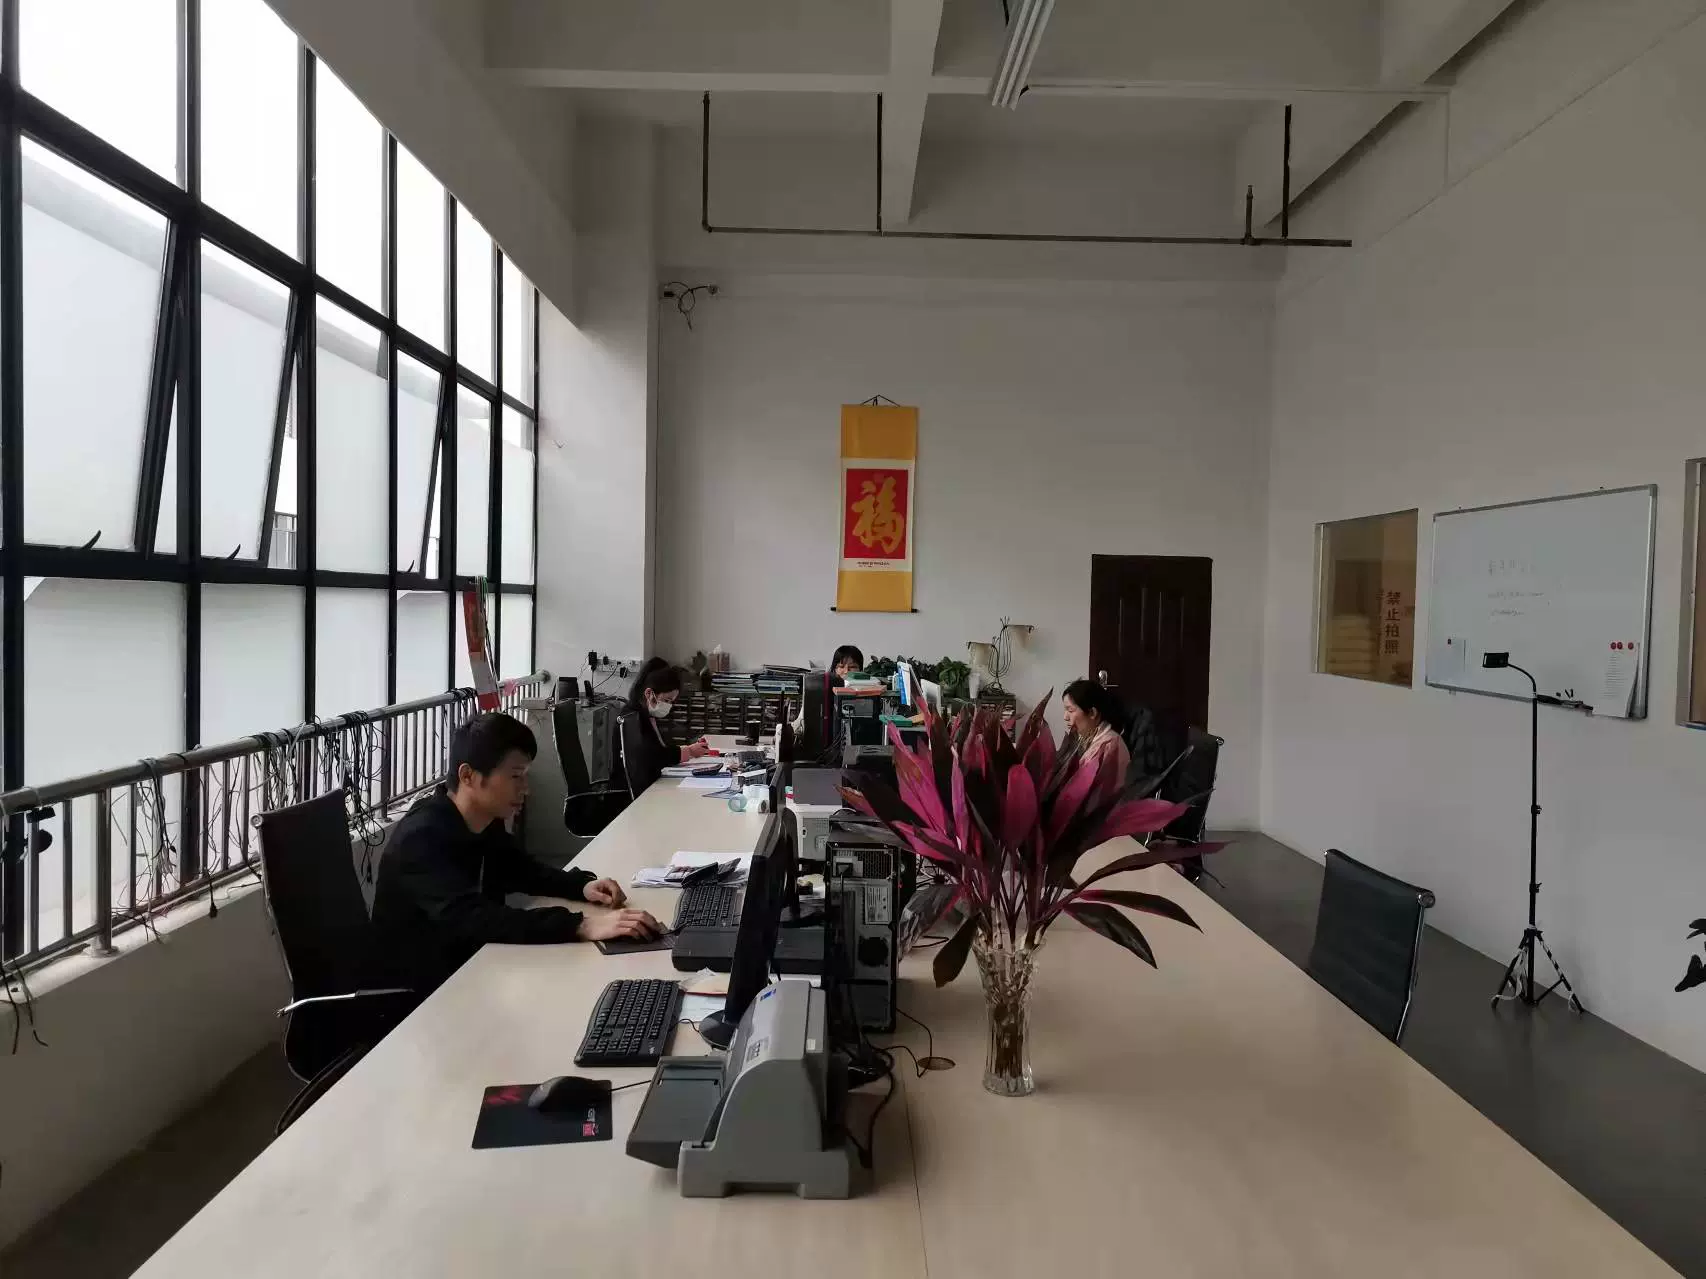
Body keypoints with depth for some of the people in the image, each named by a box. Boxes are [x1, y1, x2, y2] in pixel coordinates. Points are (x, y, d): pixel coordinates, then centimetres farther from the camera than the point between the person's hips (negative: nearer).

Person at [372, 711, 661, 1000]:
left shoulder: (487, 822, 1)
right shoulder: (421, 839, -24)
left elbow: (520, 870, 17)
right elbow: (468, 919, -37)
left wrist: (582, 885, -3)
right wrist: (581, 926, -44)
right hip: (426, 991, -7)